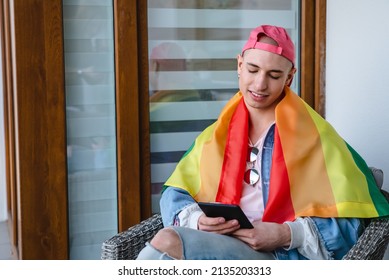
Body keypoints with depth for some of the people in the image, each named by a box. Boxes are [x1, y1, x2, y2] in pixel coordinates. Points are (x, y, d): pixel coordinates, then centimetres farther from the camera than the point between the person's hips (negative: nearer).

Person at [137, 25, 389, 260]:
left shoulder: (314, 136, 4)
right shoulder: (217, 134, 18)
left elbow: (347, 222, -1)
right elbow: (175, 195, 13)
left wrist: (286, 234, -16)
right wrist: (197, 220, -9)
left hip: (281, 256, -4)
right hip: (213, 247, 5)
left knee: (167, 242, -32)